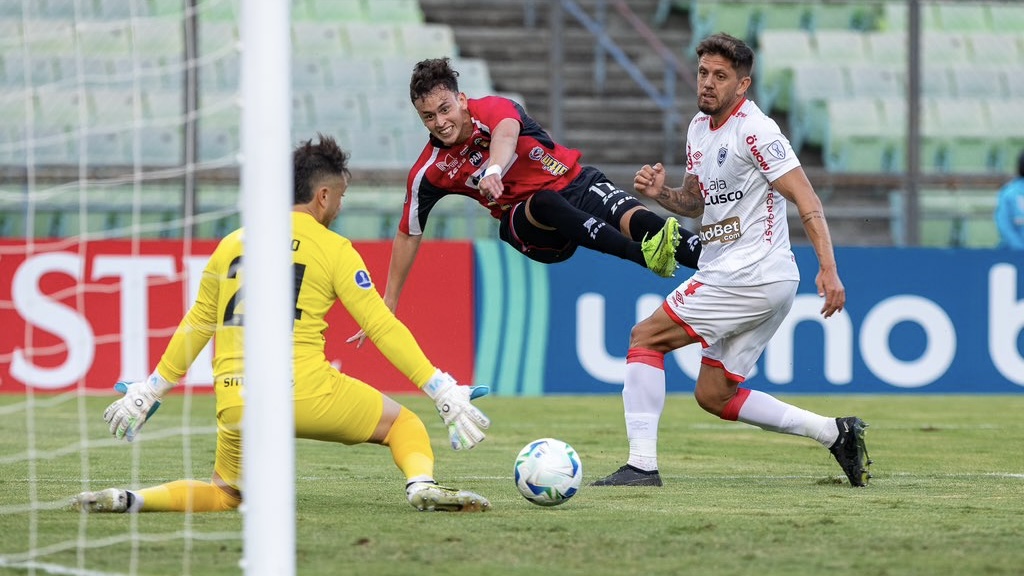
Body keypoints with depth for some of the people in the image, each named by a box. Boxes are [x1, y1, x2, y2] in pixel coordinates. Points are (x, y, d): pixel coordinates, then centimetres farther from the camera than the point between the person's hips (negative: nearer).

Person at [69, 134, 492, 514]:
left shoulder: (233, 243, 16)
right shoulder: (333, 249, 3)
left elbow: (196, 326, 23)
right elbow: (382, 328, 0)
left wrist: (149, 392, 32)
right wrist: (444, 392, 2)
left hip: (236, 403, 4)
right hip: (305, 390, -4)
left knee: (225, 495, 24)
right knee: (403, 423, 16)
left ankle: (128, 500, 0)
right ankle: (422, 485, -15)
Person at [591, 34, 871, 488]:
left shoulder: (754, 131, -13)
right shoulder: (699, 128, 14)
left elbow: (805, 199, -17)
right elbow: (696, 201, 26)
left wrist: (828, 269, -25)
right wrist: (659, 193, 4)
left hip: (748, 277, -10)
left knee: (645, 337, -7)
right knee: (713, 395, 11)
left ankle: (642, 465, -11)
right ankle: (835, 434, 13)